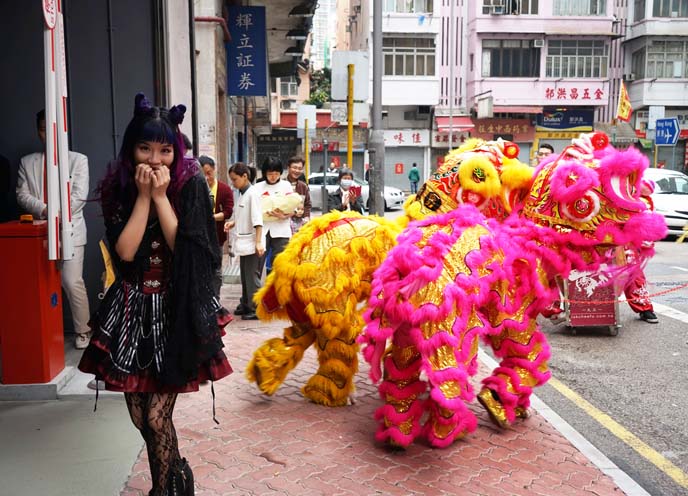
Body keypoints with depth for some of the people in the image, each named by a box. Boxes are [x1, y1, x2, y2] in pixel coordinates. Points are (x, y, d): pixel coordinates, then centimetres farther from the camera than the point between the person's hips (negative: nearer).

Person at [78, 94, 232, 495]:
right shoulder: (118, 188, 0)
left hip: (176, 308, -3)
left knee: (157, 416, -4)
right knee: (138, 413, 10)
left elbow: (184, 247, -14)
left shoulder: (190, 185, -6)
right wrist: (143, 196, -13)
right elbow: (125, 251, -10)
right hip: (133, 308, 4)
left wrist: (161, 196, -16)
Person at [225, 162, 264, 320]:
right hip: (243, 242, 9)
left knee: (252, 276, -3)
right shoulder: (242, 194, 13)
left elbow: (257, 220, -18)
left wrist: (258, 242, -23)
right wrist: (233, 223, 4)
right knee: (244, 276, 16)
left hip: (251, 243, -9)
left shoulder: (252, 193, -13)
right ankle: (246, 305, 26)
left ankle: (256, 309, 3)